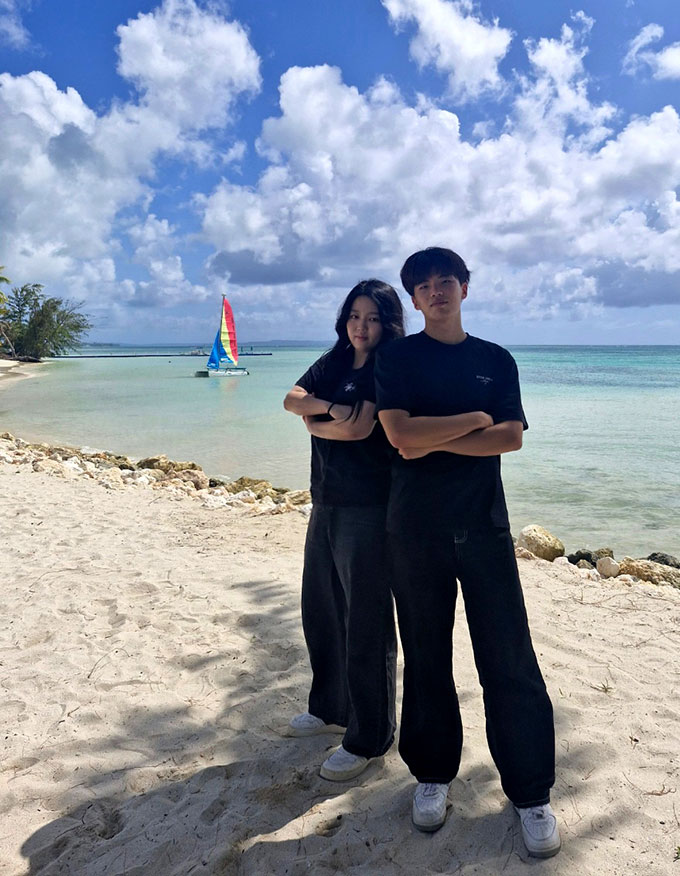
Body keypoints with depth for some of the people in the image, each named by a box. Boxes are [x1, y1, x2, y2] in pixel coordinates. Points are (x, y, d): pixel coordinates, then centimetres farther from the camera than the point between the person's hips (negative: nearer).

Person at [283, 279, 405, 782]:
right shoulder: (333, 363, 14)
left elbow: (359, 428, -20)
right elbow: (292, 399, 3)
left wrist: (314, 423, -2)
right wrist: (329, 408, -15)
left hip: (369, 508, -8)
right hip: (326, 502, 8)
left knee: (366, 622, 1)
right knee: (321, 610, 18)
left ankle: (369, 738, 18)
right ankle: (331, 708, 39)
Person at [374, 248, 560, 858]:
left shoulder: (496, 360, 9)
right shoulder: (396, 358, 4)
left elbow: (512, 438, -4)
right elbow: (400, 432, -12)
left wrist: (435, 440, -12)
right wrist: (476, 419, -8)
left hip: (484, 524, 1)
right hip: (415, 526, 0)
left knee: (509, 660, 2)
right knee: (426, 657, 10)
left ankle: (531, 792, 20)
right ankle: (433, 773, 30)